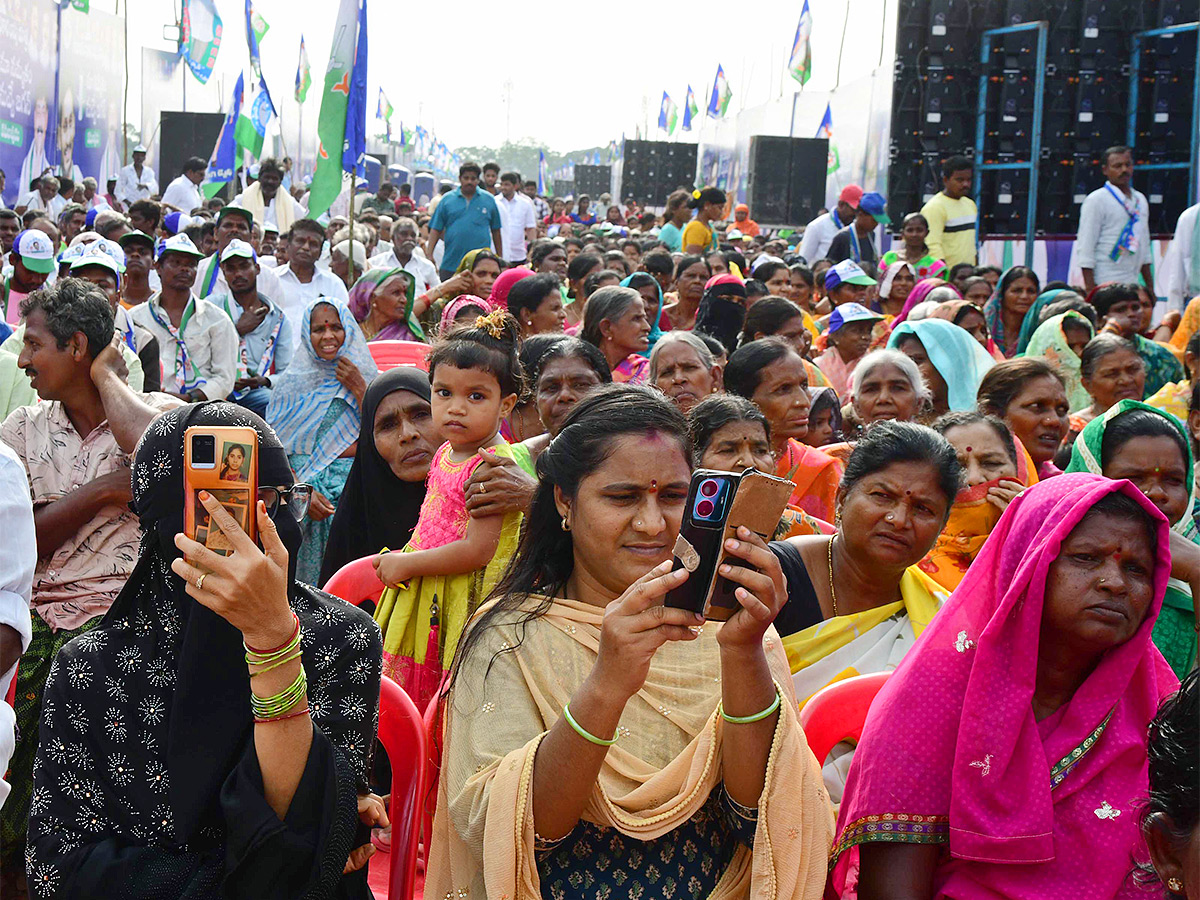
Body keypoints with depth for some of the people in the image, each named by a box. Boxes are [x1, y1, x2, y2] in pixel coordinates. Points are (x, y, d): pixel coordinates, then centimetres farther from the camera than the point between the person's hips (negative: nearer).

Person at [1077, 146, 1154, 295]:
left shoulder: (1140, 200, 18)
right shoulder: (1096, 200, -3)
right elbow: (1085, 249, -9)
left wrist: (1150, 288, 17)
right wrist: (1090, 292, -16)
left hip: (1133, 285, 6)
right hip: (1105, 286, -6)